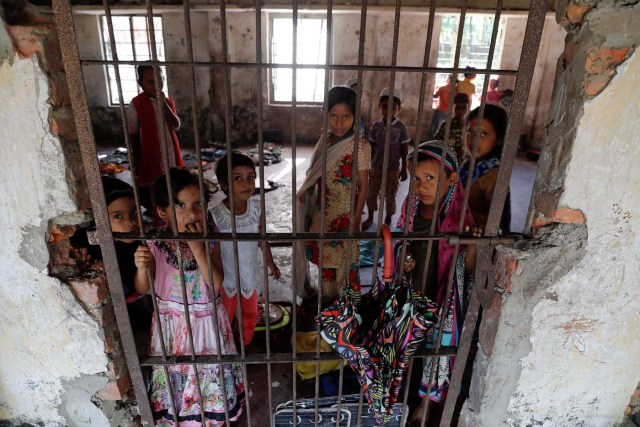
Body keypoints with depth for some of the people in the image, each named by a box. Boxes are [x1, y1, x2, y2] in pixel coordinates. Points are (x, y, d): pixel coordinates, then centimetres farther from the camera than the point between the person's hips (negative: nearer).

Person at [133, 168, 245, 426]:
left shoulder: (210, 240, -15)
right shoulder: (154, 244, -16)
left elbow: (216, 284, -23)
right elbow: (142, 289, -9)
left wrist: (197, 248, -30)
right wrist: (142, 268, -30)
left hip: (206, 321, 1)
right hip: (172, 322, 0)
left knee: (210, 372, 19)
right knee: (175, 373, 19)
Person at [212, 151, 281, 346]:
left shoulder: (257, 207, -13)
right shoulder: (215, 214, -25)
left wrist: (271, 263, 12)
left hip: (250, 275, 4)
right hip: (226, 278, -3)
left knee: (250, 315, 25)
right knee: (224, 319, 21)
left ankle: (246, 347, 52)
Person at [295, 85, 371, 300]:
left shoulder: (360, 145, -16)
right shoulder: (326, 140, 2)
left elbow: (363, 185, -13)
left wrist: (356, 220, -13)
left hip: (344, 214, -6)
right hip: (322, 211, 6)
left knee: (343, 259, 9)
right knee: (325, 256, 19)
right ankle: (327, 298, 40)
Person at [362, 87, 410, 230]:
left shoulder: (401, 127, -10)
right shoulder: (376, 126, -2)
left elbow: (404, 151, -5)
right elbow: (372, 148, 4)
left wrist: (404, 169, -4)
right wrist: (368, 166, 5)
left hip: (393, 169, -3)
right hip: (376, 167, 3)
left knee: (390, 196, 10)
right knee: (371, 194, 13)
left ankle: (388, 220, 27)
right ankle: (370, 218, 31)